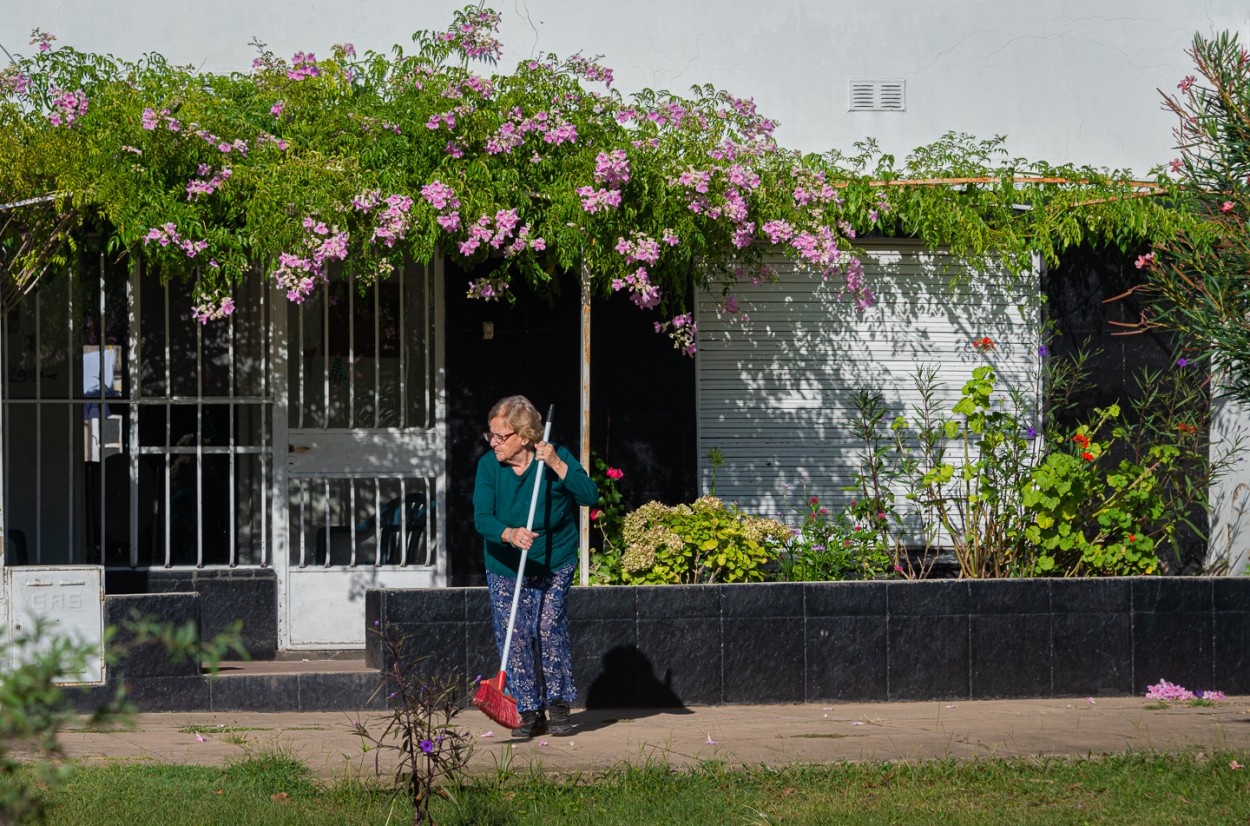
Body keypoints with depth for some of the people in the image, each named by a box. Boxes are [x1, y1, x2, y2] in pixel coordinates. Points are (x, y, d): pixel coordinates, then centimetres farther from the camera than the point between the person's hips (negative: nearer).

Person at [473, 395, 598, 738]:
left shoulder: (556, 457, -13)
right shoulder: (489, 466, -11)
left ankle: (558, 703, 0)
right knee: (514, 636, -4)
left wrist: (557, 466, -31)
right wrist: (510, 534, -39)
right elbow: (482, 518, -19)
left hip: (555, 565, -2)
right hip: (505, 568, 2)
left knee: (549, 625, -15)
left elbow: (590, 495, -22)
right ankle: (530, 713, 6)